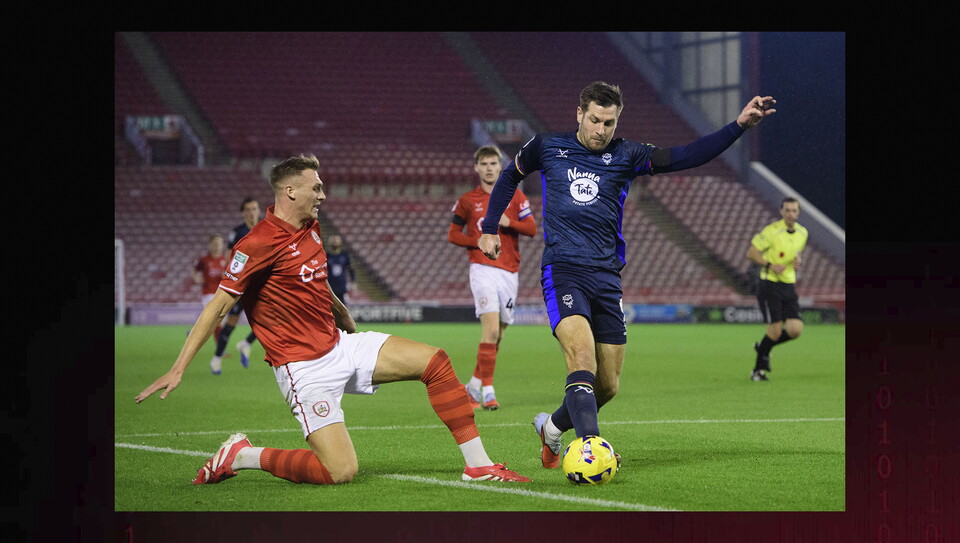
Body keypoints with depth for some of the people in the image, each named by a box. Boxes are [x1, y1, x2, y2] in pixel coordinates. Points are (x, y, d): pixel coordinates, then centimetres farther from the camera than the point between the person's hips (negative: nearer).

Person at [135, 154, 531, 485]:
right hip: (306, 367, -9)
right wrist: (178, 369, -19)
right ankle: (241, 456, 0)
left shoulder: (310, 228, 9)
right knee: (341, 471, -17)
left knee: (435, 362, 1)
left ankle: (478, 465, 3)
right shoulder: (259, 244, -18)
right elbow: (218, 307, -17)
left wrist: (347, 321, 37)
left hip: (339, 346, 9)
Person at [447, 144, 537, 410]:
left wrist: (508, 222, -15)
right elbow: (453, 234, 9)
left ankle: (474, 384, 24)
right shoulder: (467, 200, 5)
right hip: (483, 269, -3)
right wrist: (480, 241, -8)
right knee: (491, 327, -19)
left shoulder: (515, 197, 8)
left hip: (510, 271, 3)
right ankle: (487, 390, -19)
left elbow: (532, 229, 3)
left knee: (498, 335, 7)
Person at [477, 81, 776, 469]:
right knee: (582, 356, -27)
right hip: (562, 271, -3)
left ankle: (552, 427, 30)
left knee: (608, 386, 4)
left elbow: (686, 156, -4)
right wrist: (489, 228, 21)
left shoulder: (626, 156, 7)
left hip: (607, 277, 3)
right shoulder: (547, 147, 7)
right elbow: (510, 176, 26)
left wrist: (740, 125, -14)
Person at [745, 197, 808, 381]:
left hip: (789, 285, 6)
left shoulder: (803, 233, 7)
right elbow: (751, 252, -9)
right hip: (769, 285, -6)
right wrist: (770, 265, -22)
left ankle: (763, 347, 22)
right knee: (775, 331, -10)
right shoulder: (772, 231, -13)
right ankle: (758, 369, 11)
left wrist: (797, 261, 1)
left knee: (796, 330, -6)